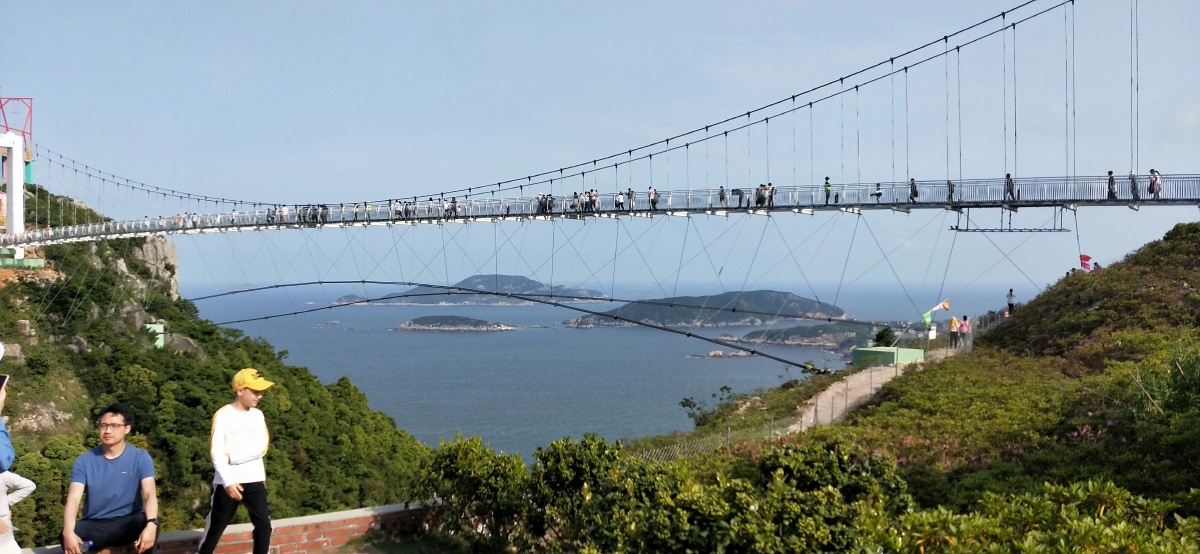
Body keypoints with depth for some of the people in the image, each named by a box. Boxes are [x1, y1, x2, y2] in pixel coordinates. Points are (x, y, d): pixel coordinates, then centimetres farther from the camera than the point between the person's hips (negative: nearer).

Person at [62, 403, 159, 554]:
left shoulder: (140, 457, -3)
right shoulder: (85, 460, -1)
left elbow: (150, 494, -16)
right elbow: (73, 498, -13)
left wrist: (151, 524, -39)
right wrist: (68, 532, -35)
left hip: (128, 523, 0)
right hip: (94, 526, 0)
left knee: (145, 524, -35)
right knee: (68, 537, -33)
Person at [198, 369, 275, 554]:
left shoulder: (257, 415, 8)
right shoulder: (223, 415, -6)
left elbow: (261, 448, -2)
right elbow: (216, 453, -12)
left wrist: (233, 458, -13)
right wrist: (228, 482, -22)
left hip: (254, 480, 4)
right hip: (227, 482, -4)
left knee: (264, 525, -1)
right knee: (215, 527, 4)